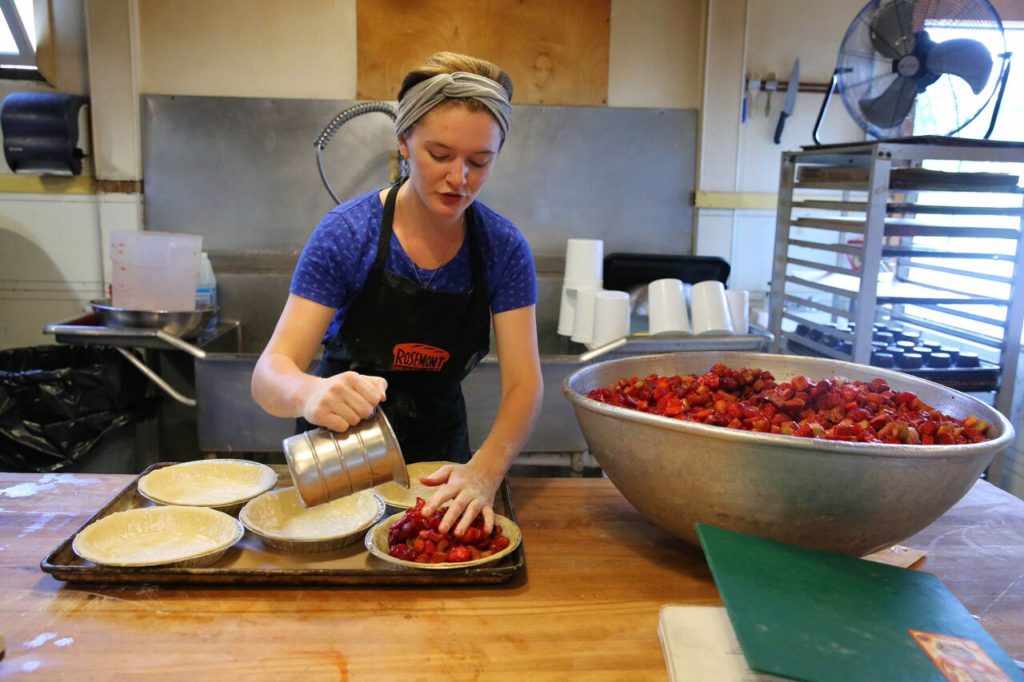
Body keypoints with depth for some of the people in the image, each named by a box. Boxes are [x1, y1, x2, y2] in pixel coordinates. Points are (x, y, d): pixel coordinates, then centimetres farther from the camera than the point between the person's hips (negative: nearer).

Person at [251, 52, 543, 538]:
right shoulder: (346, 233, -17)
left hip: (439, 450, 2)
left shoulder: (503, 247, -10)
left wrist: (485, 469, -33)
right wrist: (311, 394, -45)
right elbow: (269, 374, -21)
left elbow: (523, 383, -14)